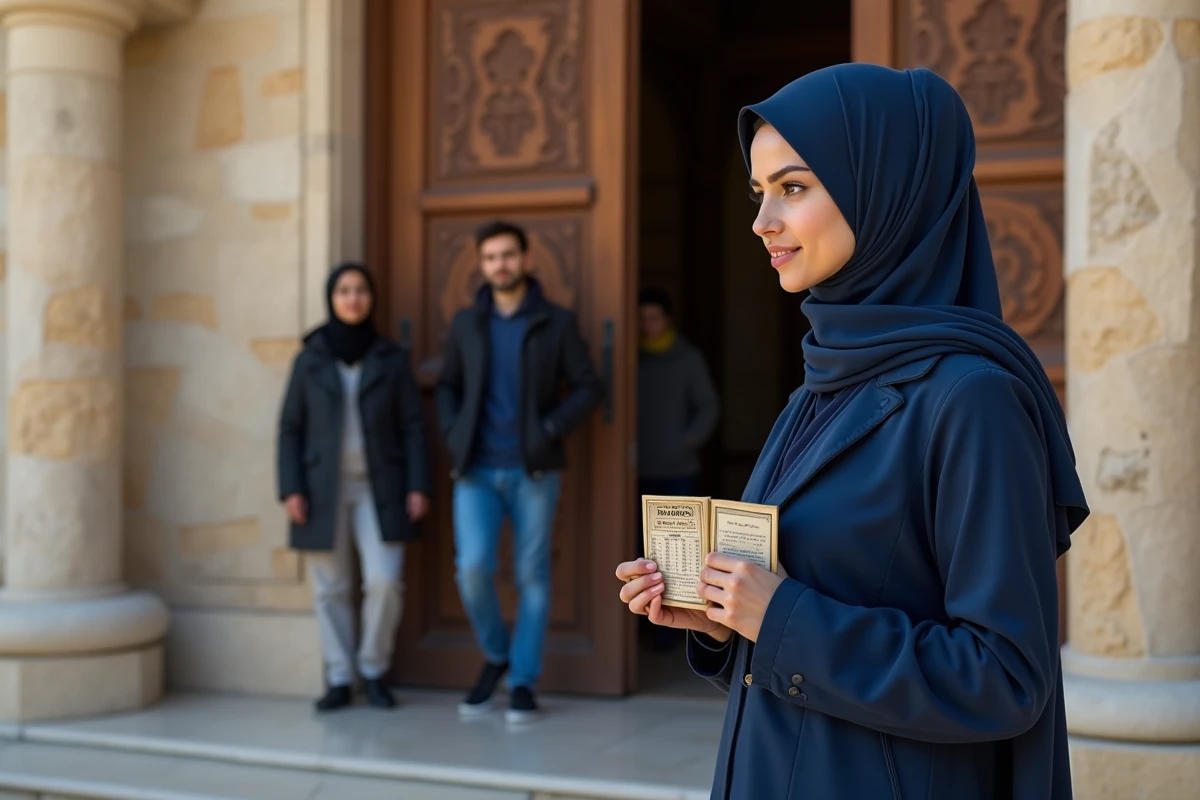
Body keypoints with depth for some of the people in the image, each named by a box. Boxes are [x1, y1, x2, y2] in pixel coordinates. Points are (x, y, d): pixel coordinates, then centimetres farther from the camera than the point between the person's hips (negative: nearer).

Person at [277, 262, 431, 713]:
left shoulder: (391, 359, 3)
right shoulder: (309, 360, 3)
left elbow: (412, 426, 2)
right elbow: (290, 429, 3)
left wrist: (418, 486, -7)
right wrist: (291, 489, -7)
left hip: (379, 487, 0)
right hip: (324, 488, 1)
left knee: (384, 582, -10)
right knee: (330, 589, 2)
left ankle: (373, 671, 9)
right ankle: (339, 680, 12)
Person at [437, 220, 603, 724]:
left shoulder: (556, 322, 1)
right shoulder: (466, 323, 9)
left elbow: (587, 387, 1)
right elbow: (447, 386, 17)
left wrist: (553, 428, -14)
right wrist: (452, 432, 0)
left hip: (534, 470, -1)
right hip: (476, 470, 2)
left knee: (532, 574, 3)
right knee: (472, 567, -10)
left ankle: (524, 682, 14)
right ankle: (495, 655, 16)